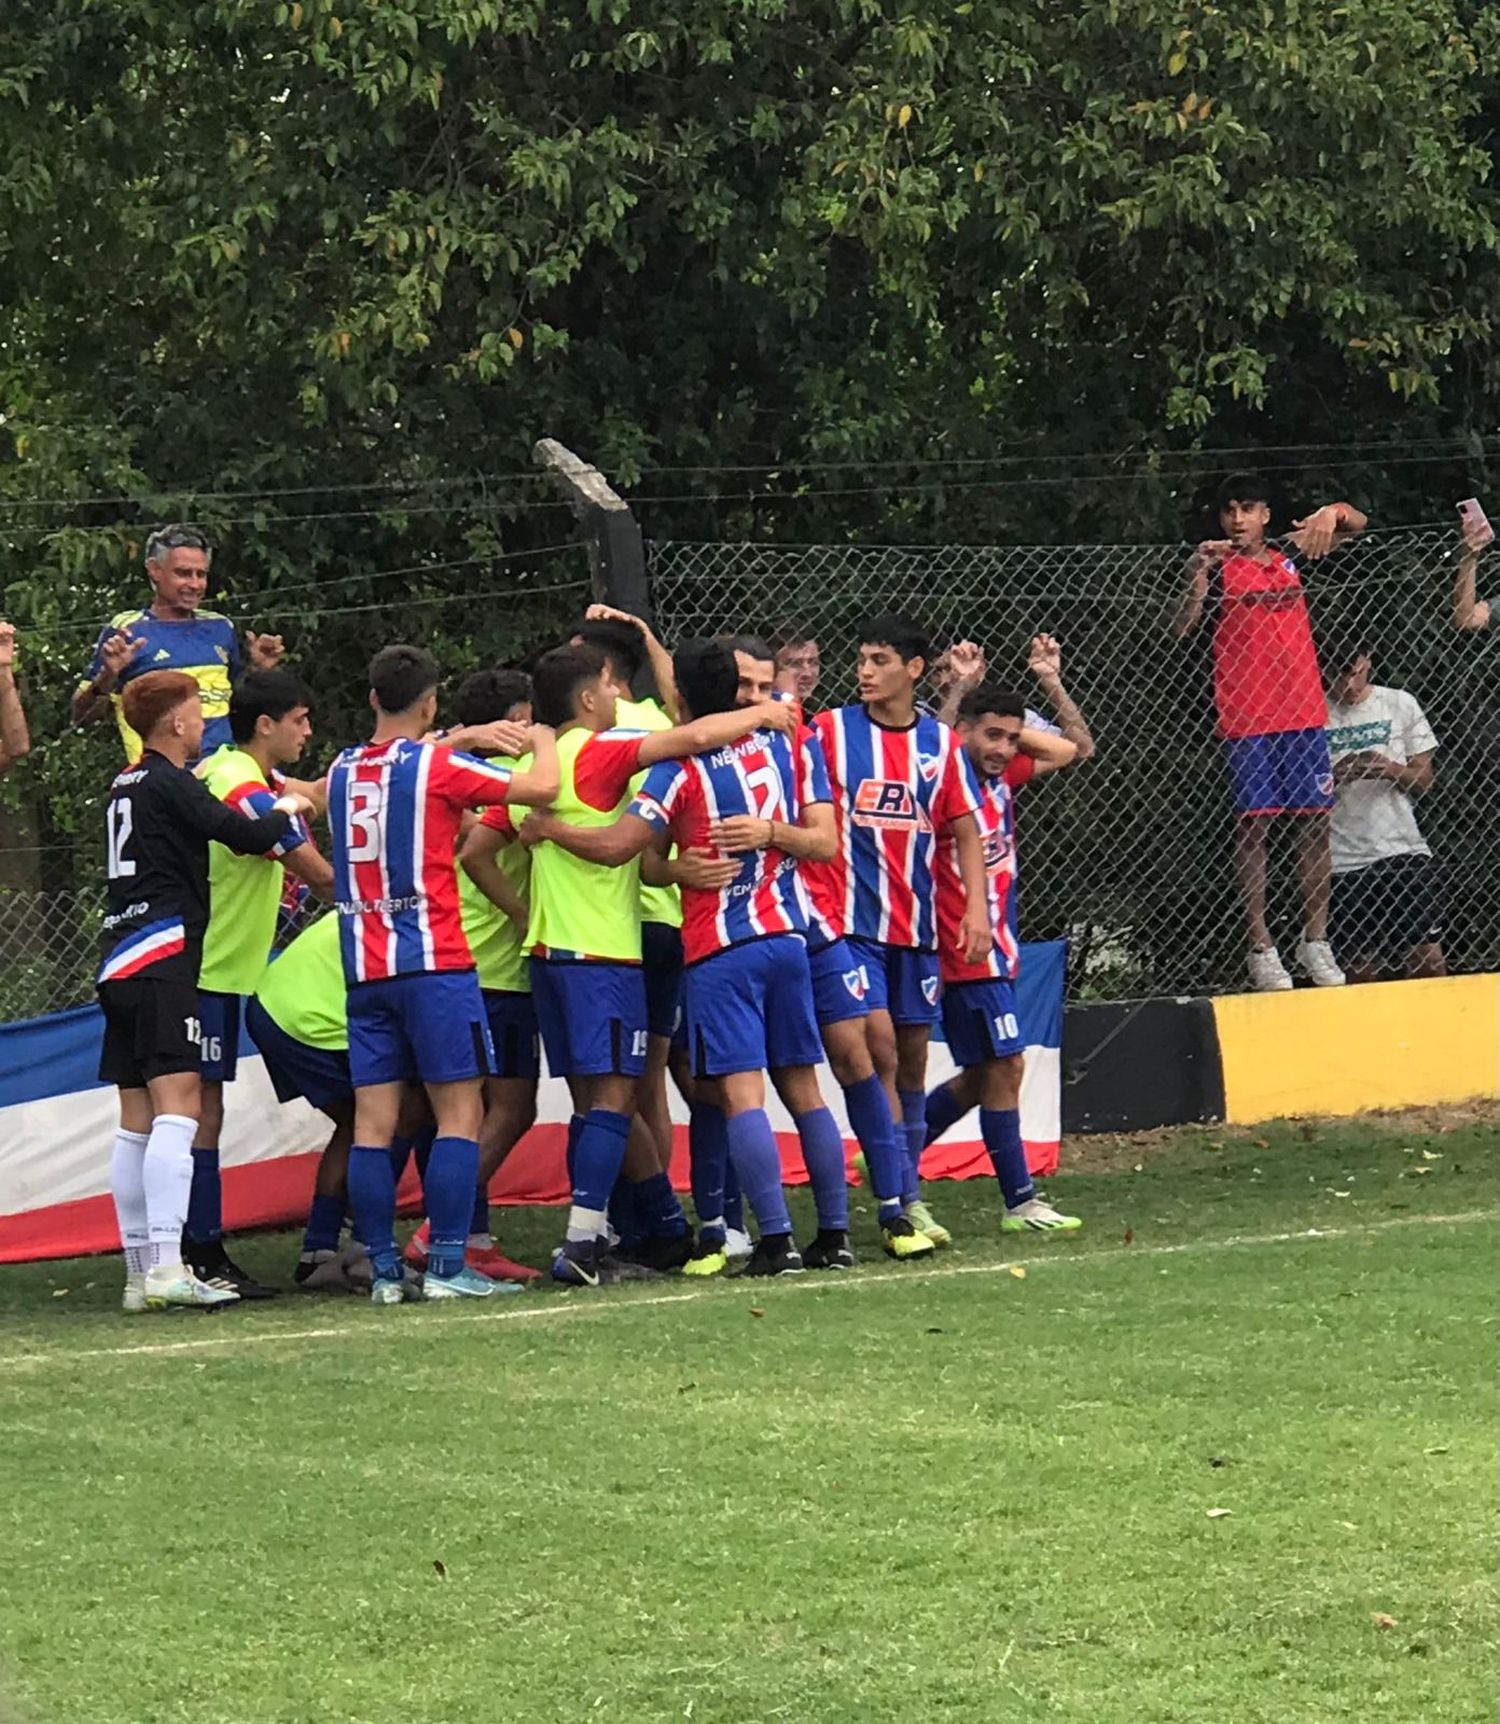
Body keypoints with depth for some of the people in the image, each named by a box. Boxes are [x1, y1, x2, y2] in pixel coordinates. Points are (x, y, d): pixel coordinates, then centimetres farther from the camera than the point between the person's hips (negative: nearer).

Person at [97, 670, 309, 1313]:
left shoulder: (126, 786, 19)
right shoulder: (169, 785, -7)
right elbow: (251, 837, -14)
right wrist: (286, 809, 6)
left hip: (118, 964, 9)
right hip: (161, 958, -9)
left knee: (137, 1122, 7)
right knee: (177, 1109, -15)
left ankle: (140, 1271, 7)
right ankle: (166, 1266, -25)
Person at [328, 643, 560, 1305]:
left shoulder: (343, 770, 10)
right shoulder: (437, 767, -6)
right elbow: (542, 787, -8)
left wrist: (464, 740, 31)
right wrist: (543, 740, 12)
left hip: (364, 969, 6)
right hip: (434, 960, -5)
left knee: (373, 1121, 2)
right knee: (460, 1111, -2)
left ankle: (384, 1269, 1)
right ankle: (446, 1267, -9)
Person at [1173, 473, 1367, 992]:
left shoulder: (1291, 558, 11)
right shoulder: (1216, 567, 1)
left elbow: (1356, 525, 17)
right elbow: (1181, 628, -11)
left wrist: (1333, 513, -6)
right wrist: (1200, 572, -25)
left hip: (1305, 711, 4)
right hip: (1246, 718, -4)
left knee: (1315, 821, 3)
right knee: (1253, 825, -4)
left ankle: (1315, 940, 11)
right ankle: (1261, 949, 0)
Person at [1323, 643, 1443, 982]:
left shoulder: (1400, 704, 7)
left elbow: (1423, 780, 9)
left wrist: (1391, 769, -12)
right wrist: (1335, 776, -16)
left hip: (1403, 851, 1)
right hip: (1343, 862, -1)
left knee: (1426, 960, -5)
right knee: (1358, 970, 0)